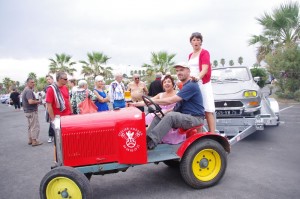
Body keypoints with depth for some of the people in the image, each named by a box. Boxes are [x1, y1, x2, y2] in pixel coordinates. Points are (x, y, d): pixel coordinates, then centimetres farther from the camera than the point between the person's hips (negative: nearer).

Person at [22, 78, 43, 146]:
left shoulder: (25, 90, 14)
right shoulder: (29, 91, -19)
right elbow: (30, 101, -30)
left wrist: (36, 101, 12)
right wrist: (38, 102, -14)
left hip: (27, 111, 10)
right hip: (32, 111, -10)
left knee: (30, 126, 17)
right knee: (35, 126, -4)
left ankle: (30, 140, 23)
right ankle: (34, 141, 0)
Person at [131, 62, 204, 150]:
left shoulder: (191, 85, -15)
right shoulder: (185, 86, 18)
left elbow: (171, 100, -22)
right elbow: (178, 105, 18)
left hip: (195, 118, -10)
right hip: (184, 116, 10)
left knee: (170, 116, -33)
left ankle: (149, 143, -33)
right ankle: (146, 140, -12)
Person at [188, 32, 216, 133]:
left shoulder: (204, 53, -4)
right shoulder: (190, 55, 18)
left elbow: (205, 69, -17)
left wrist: (198, 77, -35)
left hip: (203, 84, -7)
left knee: (208, 110, -10)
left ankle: (212, 133, -11)